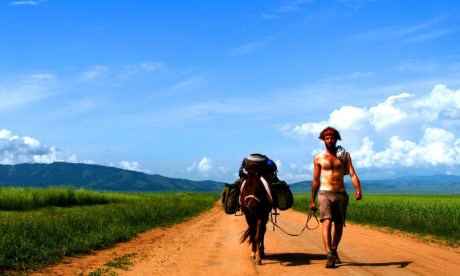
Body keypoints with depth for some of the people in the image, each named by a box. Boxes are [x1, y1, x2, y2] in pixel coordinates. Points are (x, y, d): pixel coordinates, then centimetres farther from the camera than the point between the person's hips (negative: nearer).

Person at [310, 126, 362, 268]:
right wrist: (312, 201, 13)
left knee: (339, 225, 11)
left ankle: (334, 250, 34)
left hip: (341, 194, 2)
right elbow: (316, 180, 12)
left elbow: (352, 174, -2)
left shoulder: (344, 155, 8)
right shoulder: (318, 158, 7)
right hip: (325, 194, -2)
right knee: (327, 223, -18)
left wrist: (358, 189, -20)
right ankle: (330, 256, -24)